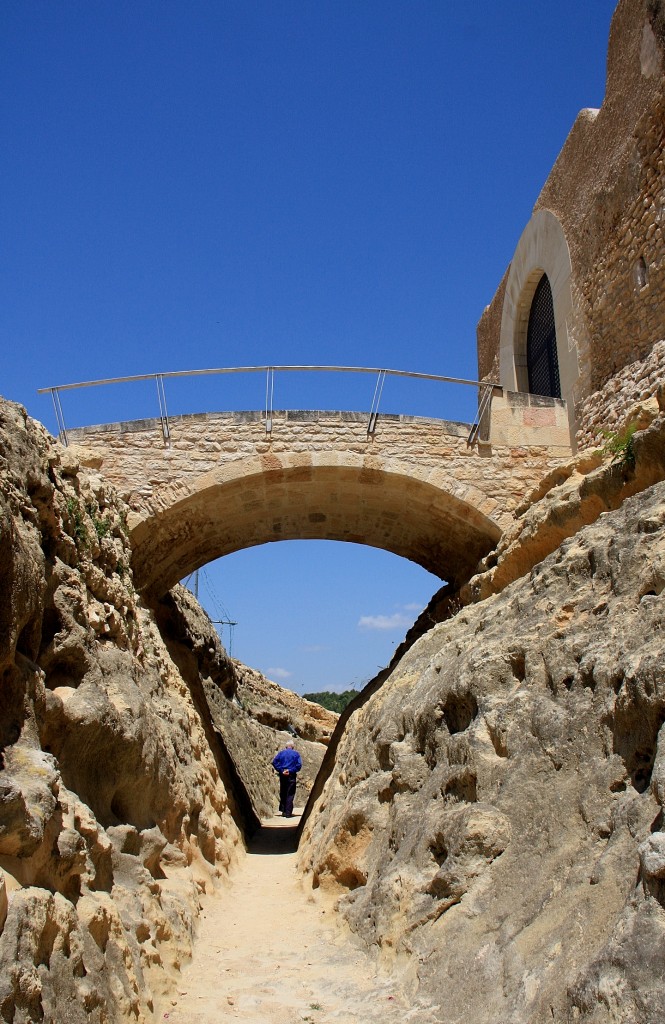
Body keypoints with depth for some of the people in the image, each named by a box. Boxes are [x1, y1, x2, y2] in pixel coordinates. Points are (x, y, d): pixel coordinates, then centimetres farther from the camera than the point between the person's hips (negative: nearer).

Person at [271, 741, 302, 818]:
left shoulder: (281, 753, 9)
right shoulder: (296, 754, 5)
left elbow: (274, 762, -3)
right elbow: (299, 765, -7)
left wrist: (281, 770, -6)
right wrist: (291, 770, -8)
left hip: (283, 775, 2)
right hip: (291, 775, -2)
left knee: (283, 793, 14)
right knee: (290, 794, 0)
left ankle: (283, 811, 17)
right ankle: (288, 812, -4)